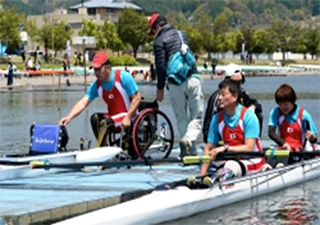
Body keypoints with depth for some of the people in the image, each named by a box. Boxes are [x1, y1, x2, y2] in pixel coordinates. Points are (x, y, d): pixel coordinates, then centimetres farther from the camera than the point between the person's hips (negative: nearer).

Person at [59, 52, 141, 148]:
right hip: (112, 116, 6)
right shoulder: (96, 85, -2)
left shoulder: (123, 77, -15)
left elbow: (137, 98, -15)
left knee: (105, 123, -28)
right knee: (95, 118, -20)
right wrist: (69, 117, -25)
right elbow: (83, 103, -9)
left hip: (127, 116, -6)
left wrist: (128, 118, -22)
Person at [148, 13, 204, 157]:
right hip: (193, 78, 3)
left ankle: (191, 151, 5)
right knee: (196, 115, 3)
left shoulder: (160, 41, -2)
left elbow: (160, 66, -6)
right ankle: (189, 139, -22)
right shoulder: (182, 34, 16)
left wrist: (160, 88, 2)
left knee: (181, 118, 8)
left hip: (175, 82, -3)